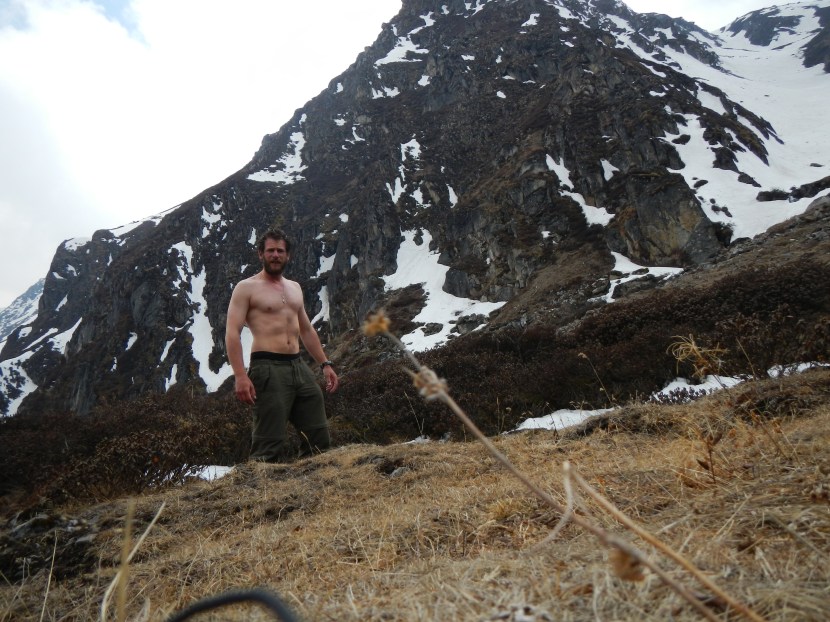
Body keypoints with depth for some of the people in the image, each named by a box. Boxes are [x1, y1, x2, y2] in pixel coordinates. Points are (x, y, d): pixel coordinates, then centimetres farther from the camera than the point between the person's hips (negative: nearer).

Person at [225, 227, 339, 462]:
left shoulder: (295, 288, 21)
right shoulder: (246, 288, 1)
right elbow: (232, 333, -8)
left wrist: (325, 364, 19)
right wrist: (240, 376, -20)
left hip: (299, 366, 7)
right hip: (268, 368, -7)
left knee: (319, 438, 7)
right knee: (271, 446, -7)